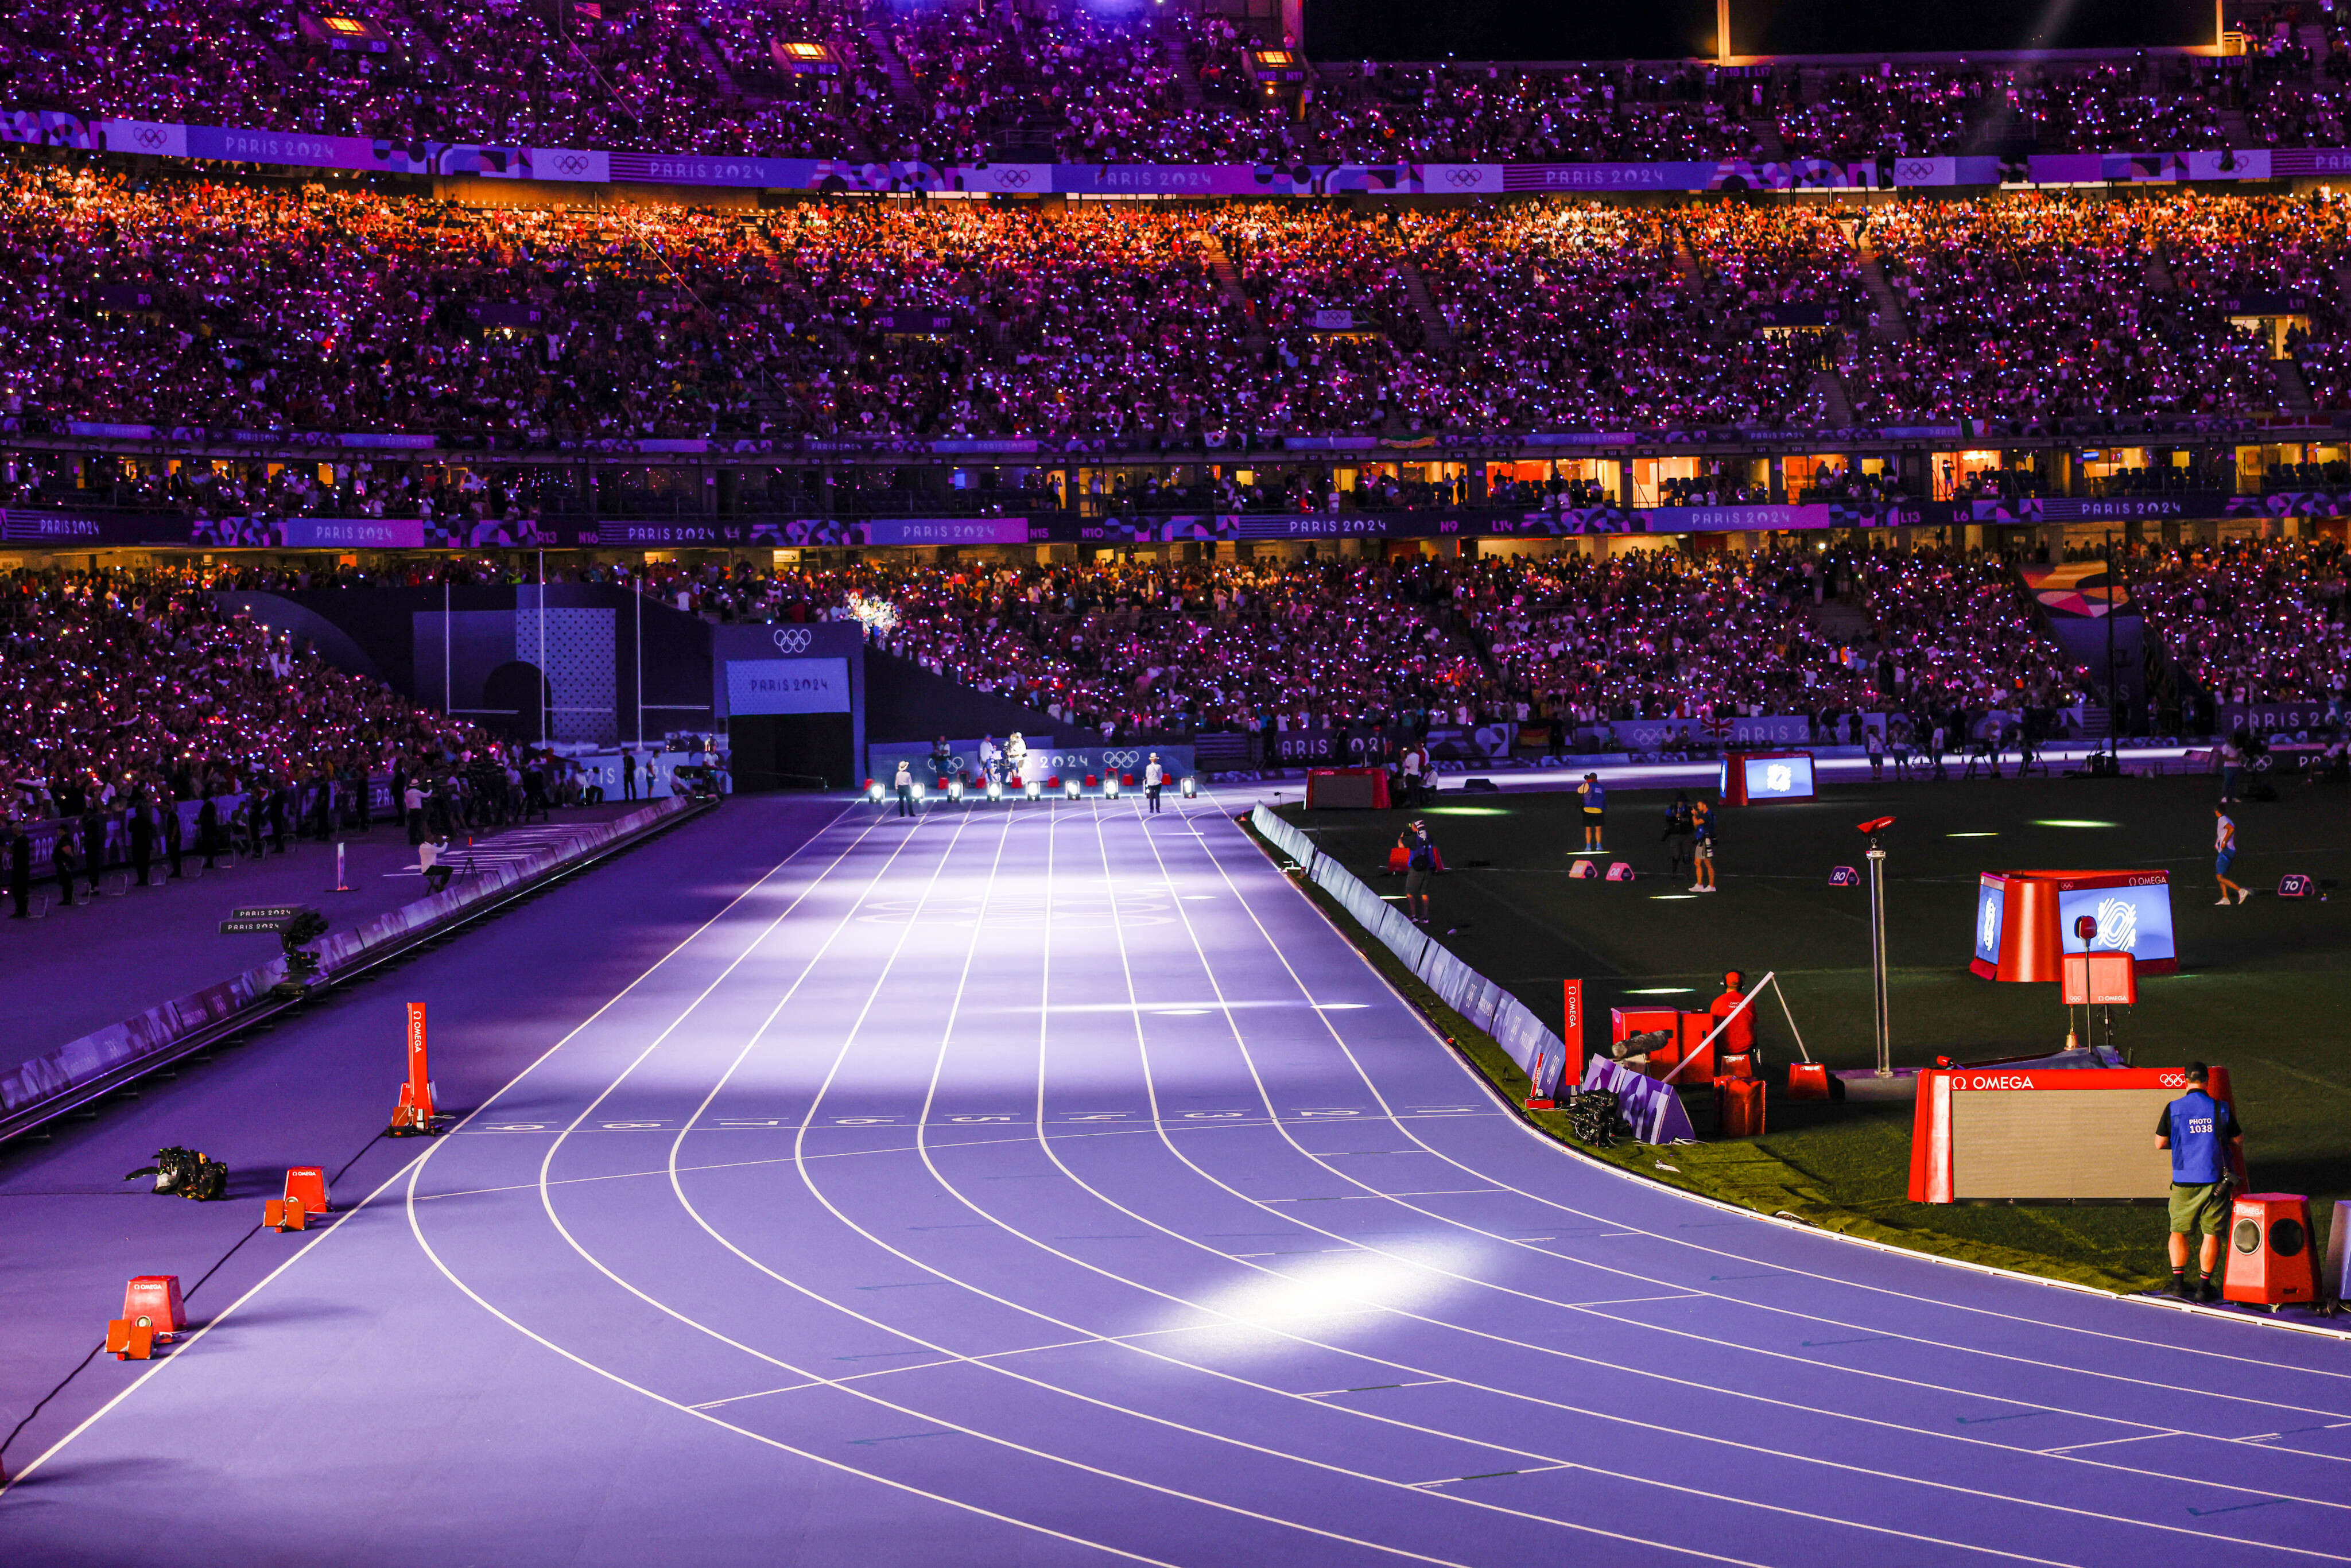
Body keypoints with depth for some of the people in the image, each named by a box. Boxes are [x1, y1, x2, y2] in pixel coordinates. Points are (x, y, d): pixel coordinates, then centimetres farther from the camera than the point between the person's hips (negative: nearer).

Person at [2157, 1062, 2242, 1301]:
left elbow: (2160, 1144, 2)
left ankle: (2178, 1282, 12)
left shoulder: (2173, 1109, -4)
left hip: (2184, 1182, 1)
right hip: (2215, 1180, -1)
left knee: (2179, 1232, 15)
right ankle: (2204, 1287, 4)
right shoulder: (2221, 1109, -3)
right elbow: (2238, 1140, 8)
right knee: (2212, 1234, 5)